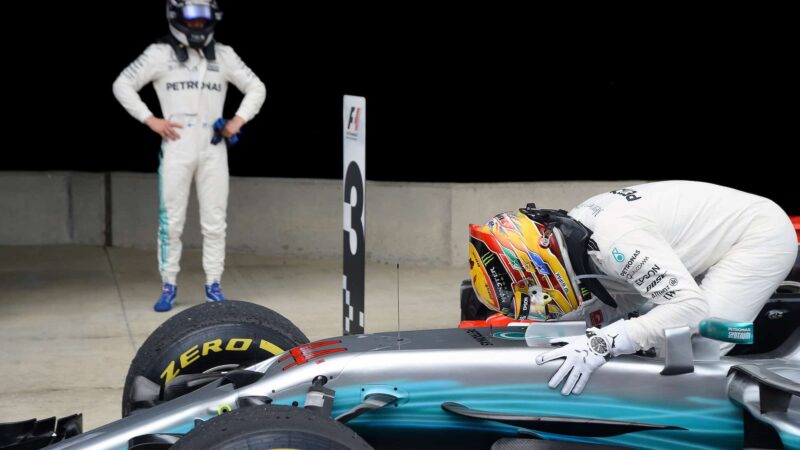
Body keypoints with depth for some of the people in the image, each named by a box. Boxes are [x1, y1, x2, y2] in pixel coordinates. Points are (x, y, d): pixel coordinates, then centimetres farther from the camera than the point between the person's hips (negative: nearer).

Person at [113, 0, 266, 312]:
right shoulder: (160, 53, 1)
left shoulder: (223, 55, 8)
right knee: (171, 221, 0)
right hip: (176, 147, -2)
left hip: (213, 149, 2)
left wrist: (238, 120, 1)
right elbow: (123, 85, 3)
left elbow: (256, 88, 15)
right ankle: (169, 285, 9)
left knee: (214, 221, 4)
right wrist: (150, 119, -5)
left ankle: (213, 285, 12)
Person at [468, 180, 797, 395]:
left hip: (762, 232, -10)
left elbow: (690, 308, -38)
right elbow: (615, 302, 2)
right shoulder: (568, 232, -5)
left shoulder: (615, 240, -35)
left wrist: (604, 343, -41)